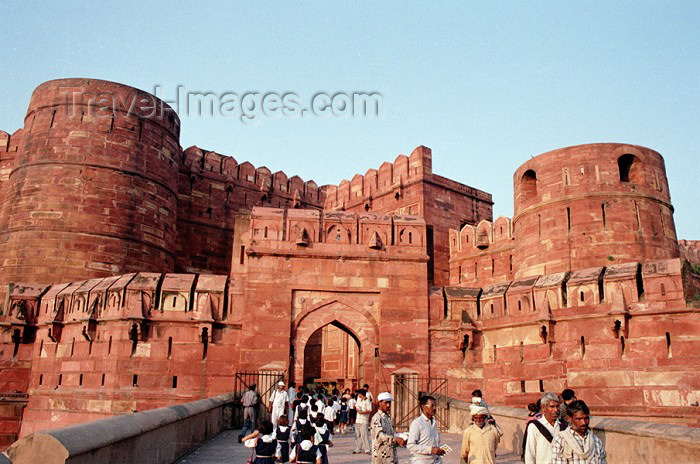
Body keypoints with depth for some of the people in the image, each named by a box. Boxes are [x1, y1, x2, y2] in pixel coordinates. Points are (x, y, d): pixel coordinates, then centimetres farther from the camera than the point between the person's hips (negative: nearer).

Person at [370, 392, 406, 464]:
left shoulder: (388, 417, 15)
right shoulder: (377, 418, -13)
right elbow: (380, 435, -28)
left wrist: (400, 442, 6)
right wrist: (395, 439, -39)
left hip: (391, 454, 8)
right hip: (381, 455, -8)